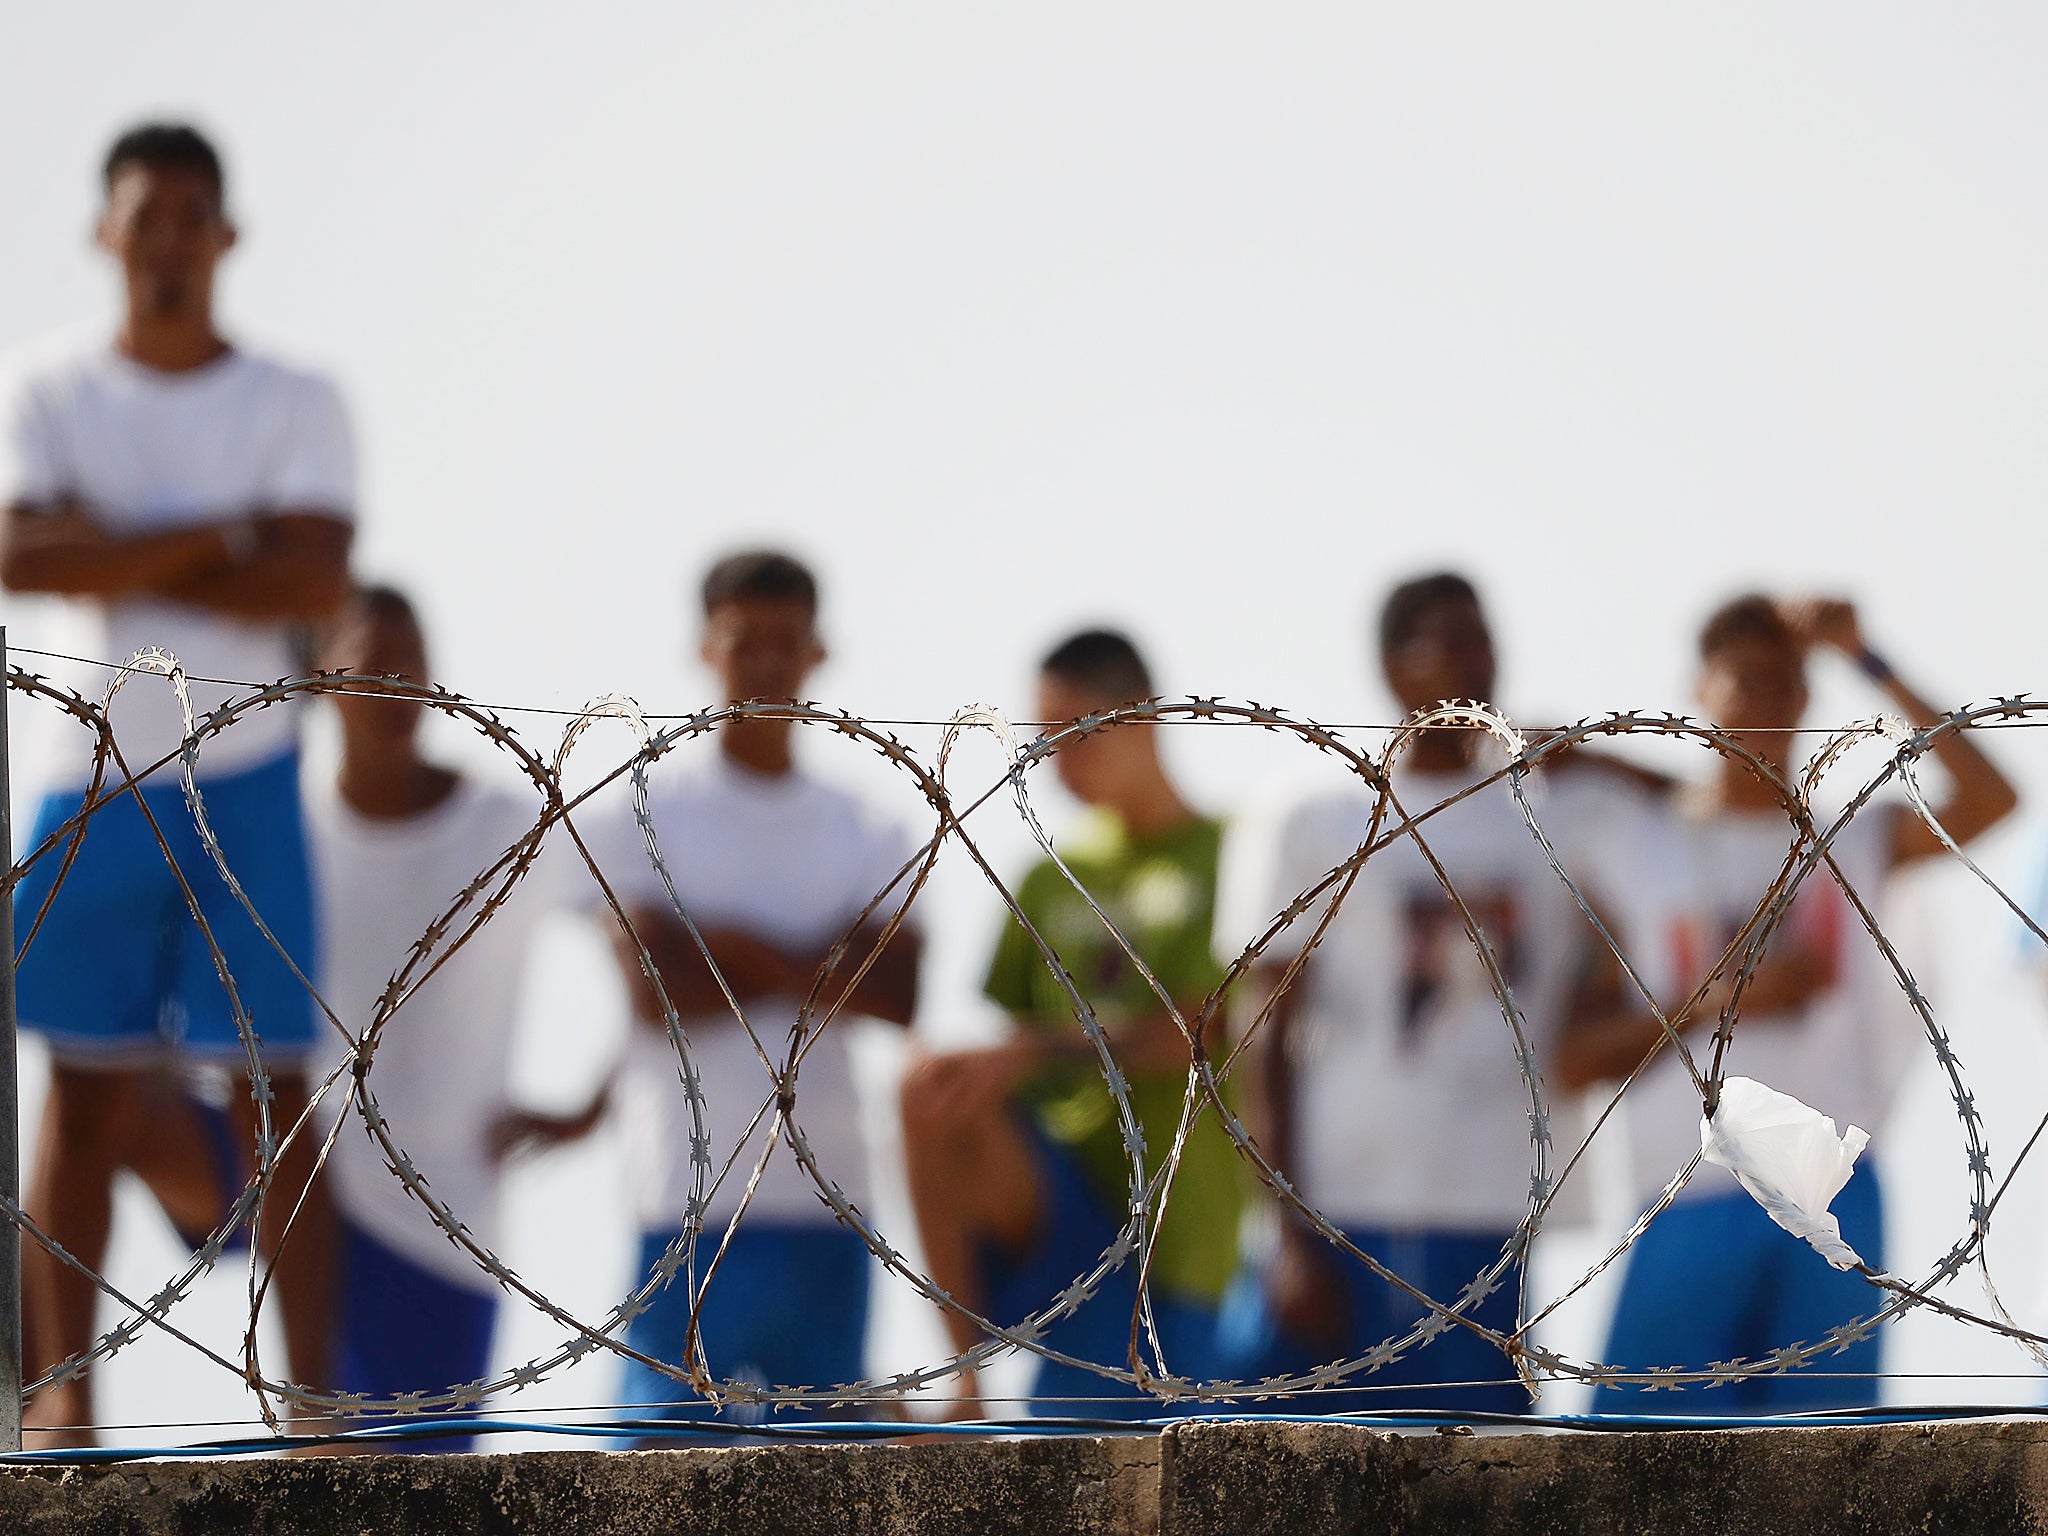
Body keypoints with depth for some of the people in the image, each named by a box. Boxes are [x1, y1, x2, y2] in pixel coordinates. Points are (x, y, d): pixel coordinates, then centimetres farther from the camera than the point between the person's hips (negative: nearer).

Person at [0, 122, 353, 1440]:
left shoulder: (296, 405, 5)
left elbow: (318, 580, -10)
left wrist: (123, 566, -11)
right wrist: (213, 535, -12)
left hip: (246, 783, 0)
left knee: (279, 1091, -3)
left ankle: (312, 1392, -4)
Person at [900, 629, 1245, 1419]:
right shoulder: (1051, 881, 15)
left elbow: (1195, 1029, -13)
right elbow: (1009, 1025, 16)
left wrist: (1037, 1053, -23)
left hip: (1173, 1221, -3)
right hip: (1053, 1187, 3)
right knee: (934, 1089, -27)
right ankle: (966, 1379, -22)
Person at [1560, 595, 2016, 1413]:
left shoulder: (1853, 845, 13)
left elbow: (1989, 801, -5)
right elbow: (1573, 1057, 1)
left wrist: (1869, 662, -5)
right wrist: (1719, 1003, -12)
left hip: (1834, 1189, 2)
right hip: (1695, 1199, -2)